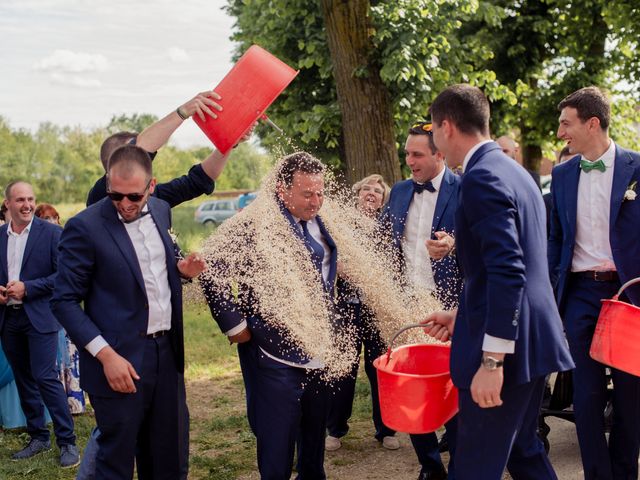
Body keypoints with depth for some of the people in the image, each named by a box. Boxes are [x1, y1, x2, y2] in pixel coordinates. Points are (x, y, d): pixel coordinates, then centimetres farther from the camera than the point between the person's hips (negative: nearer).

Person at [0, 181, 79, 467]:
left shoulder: (51, 233, -6)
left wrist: (27, 288, -16)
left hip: (39, 317, -5)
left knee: (45, 377, -10)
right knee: (23, 380, 12)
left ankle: (67, 442, -1)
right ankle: (38, 437, 24)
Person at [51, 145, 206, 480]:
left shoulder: (161, 211, 6)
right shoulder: (85, 227, -13)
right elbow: (65, 301, -11)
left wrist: (180, 268, -1)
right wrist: (106, 355, -18)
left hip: (168, 352, 6)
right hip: (120, 362, -6)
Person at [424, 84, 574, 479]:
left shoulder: (482, 178, -16)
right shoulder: (514, 171, 15)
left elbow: (508, 272, -25)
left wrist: (491, 360, -24)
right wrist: (463, 316, 21)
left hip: (506, 344, -10)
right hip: (532, 340, 10)